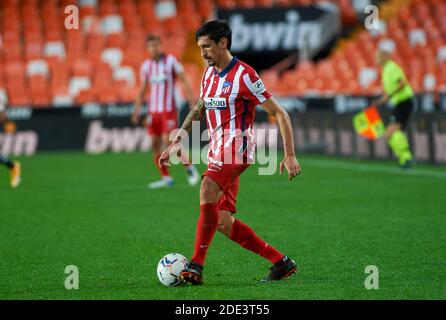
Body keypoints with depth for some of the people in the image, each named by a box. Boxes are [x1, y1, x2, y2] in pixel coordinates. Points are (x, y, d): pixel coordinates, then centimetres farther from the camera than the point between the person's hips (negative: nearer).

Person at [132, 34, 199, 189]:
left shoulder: (171, 60, -4)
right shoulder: (146, 65, 8)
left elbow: (185, 82, -4)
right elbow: (142, 90, 15)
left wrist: (193, 104, -10)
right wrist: (136, 111, 8)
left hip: (168, 110, -5)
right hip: (153, 110, 5)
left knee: (169, 142, -14)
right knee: (155, 145, 1)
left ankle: (190, 168, 3)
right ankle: (166, 178, 9)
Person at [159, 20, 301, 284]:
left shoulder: (244, 75, -11)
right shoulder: (209, 74, 13)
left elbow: (279, 113, -10)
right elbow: (198, 111, 30)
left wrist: (290, 155, -16)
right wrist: (178, 141, 21)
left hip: (237, 149, -9)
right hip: (217, 152, 9)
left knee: (207, 192, -31)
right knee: (224, 223, 3)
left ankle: (196, 266, -29)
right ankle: (281, 262, 13)